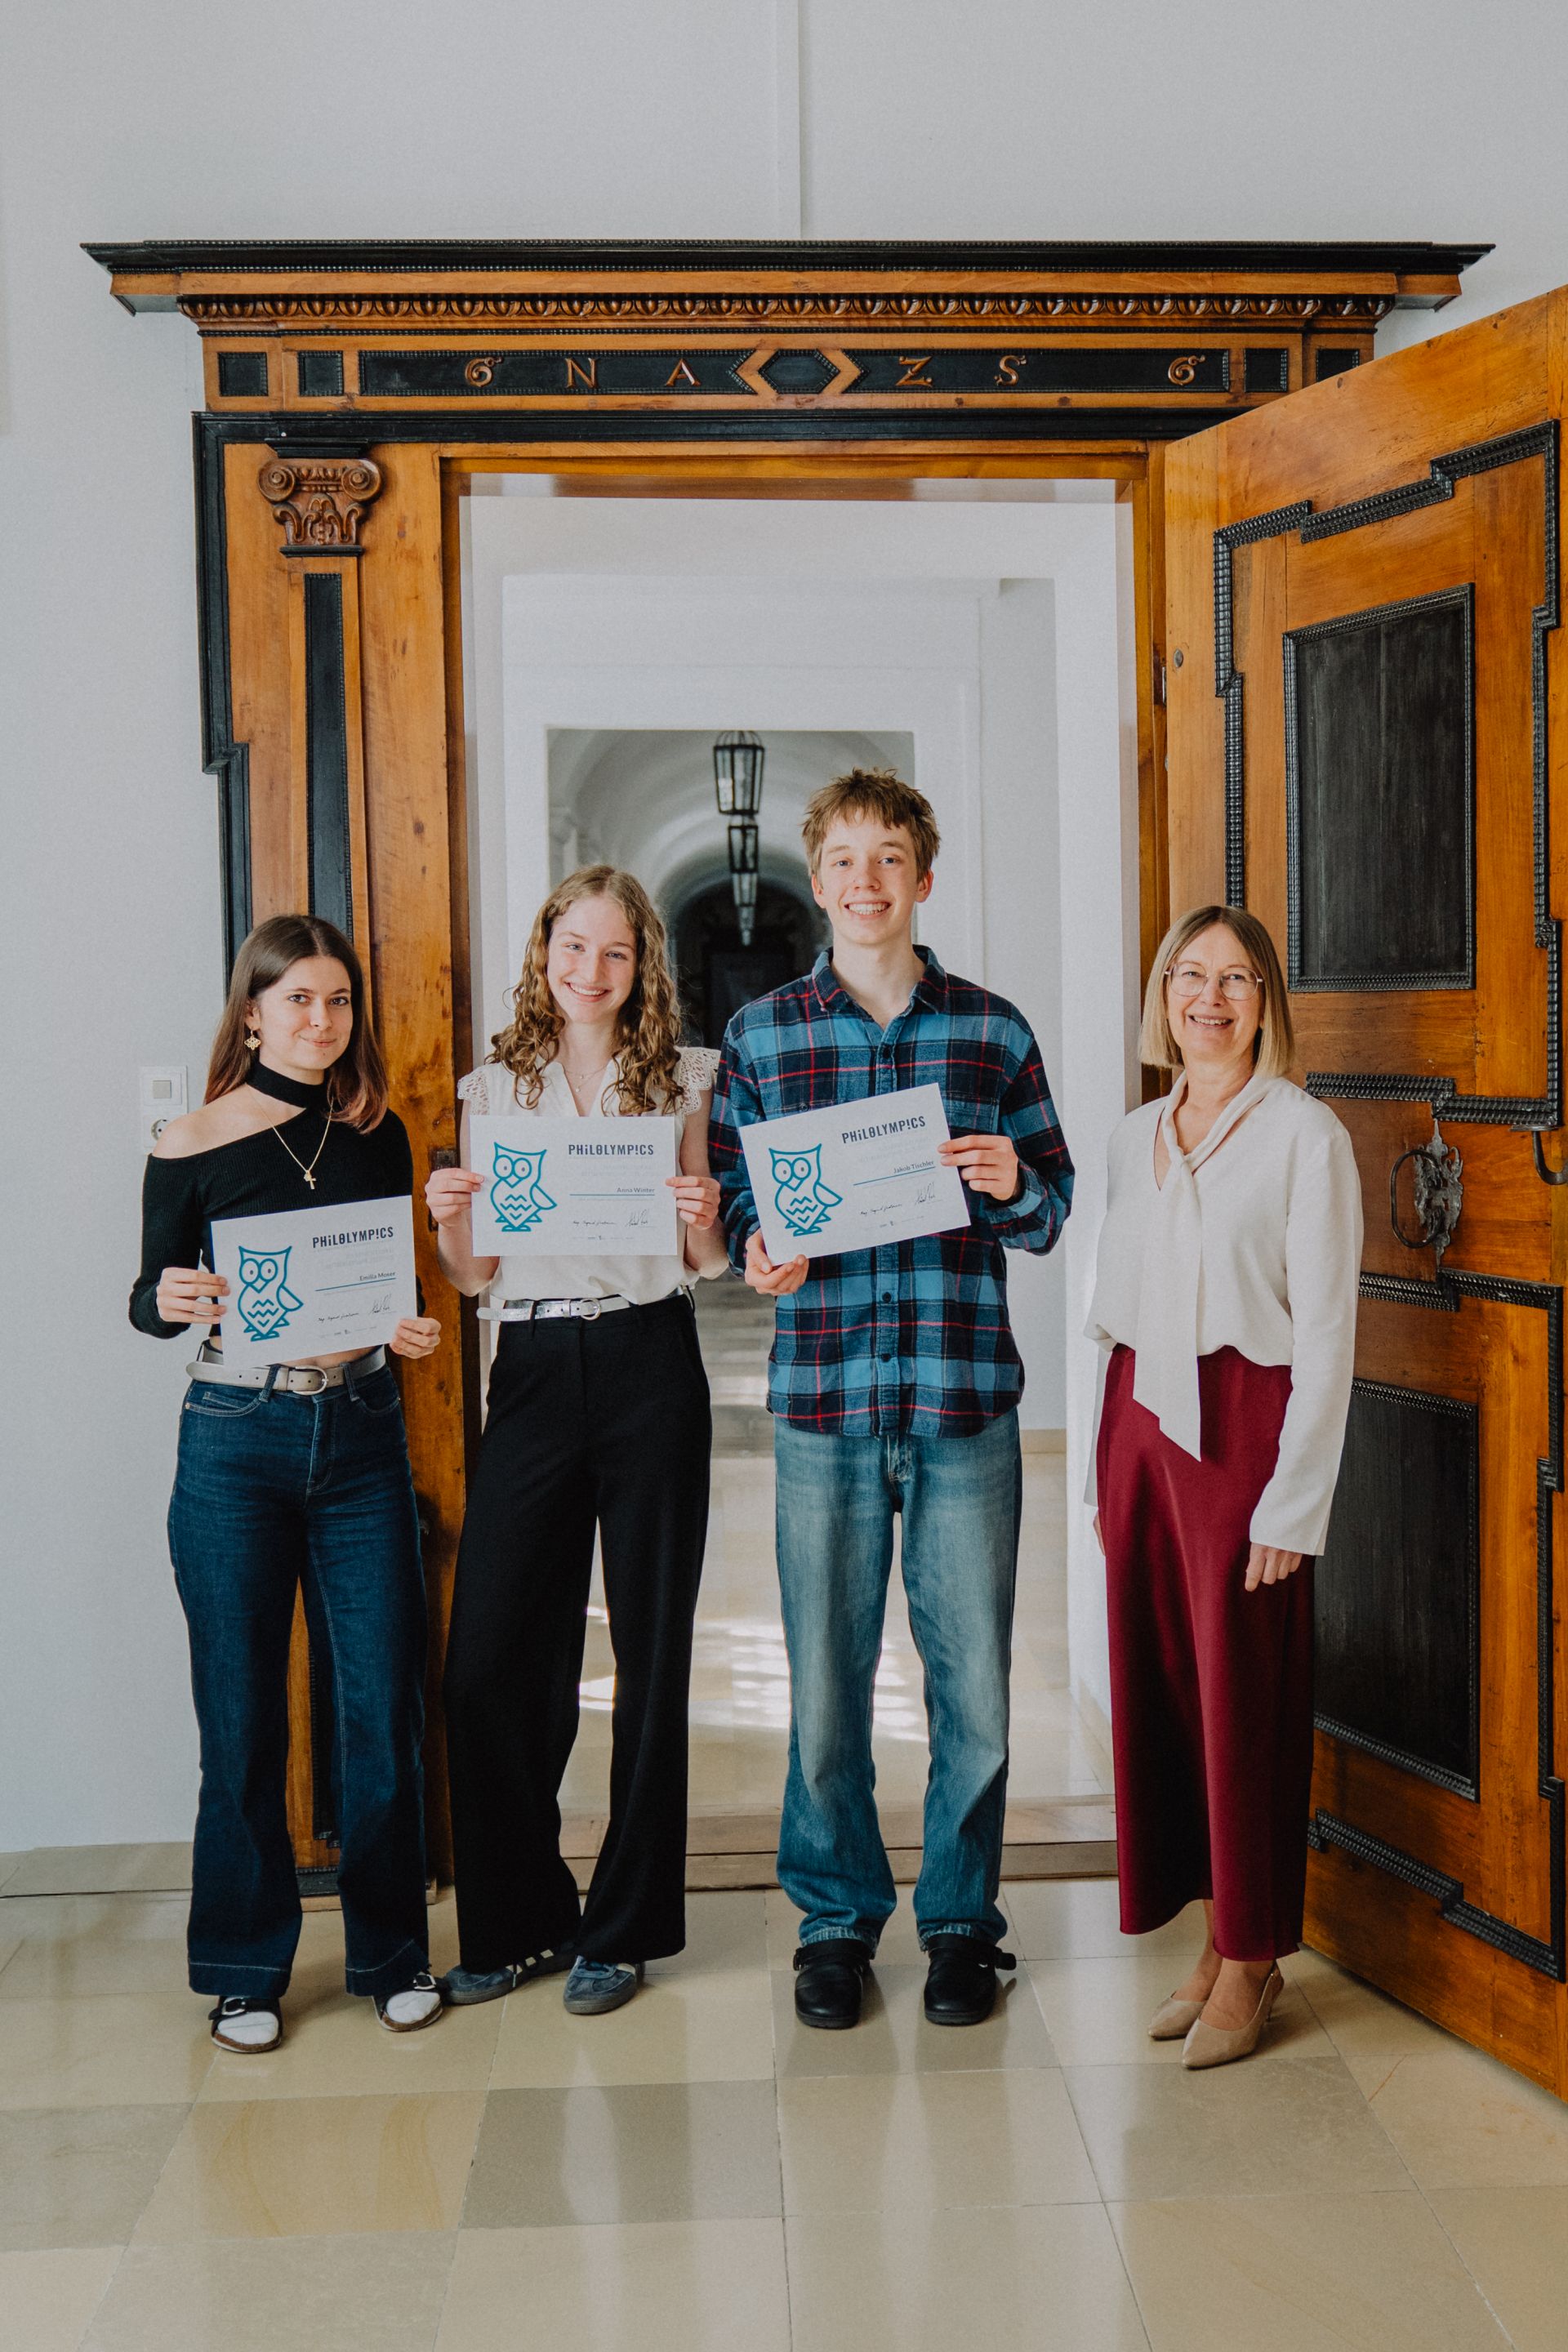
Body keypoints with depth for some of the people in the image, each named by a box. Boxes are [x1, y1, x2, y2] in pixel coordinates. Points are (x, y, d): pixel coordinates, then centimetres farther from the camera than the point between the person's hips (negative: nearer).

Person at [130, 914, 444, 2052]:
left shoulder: (379, 1136, 6)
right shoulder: (192, 1147, -2)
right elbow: (150, 1299, 4)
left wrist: (413, 1328, -7)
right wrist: (171, 1302, -18)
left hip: (361, 1436, 2)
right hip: (235, 1444, -2)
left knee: (386, 1704, 3)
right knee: (243, 1714, 5)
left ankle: (391, 1949, 21)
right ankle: (246, 1967, 21)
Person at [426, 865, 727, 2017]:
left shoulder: (679, 1079, 8)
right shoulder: (497, 1087, 11)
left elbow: (707, 1262, 9)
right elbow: (477, 1273, 12)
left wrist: (705, 1216, -12)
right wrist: (450, 1221, -9)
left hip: (650, 1368, -1)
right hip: (534, 1369, 1)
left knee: (650, 1652, 5)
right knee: (491, 1655, -2)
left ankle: (624, 1925, 19)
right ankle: (517, 1919, 17)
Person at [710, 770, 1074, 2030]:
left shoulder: (994, 1030, 7)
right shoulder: (757, 1036, 6)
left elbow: (1055, 1207, 10)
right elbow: (731, 1195, 10)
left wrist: (1016, 1187, -11)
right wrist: (758, 1250, -11)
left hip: (967, 1398, 0)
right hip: (823, 1397, 0)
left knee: (973, 1675, 6)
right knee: (826, 1677, 7)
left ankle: (961, 1918, 25)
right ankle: (837, 1916, 26)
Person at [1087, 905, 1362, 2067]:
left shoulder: (1303, 1133, -6)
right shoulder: (1136, 1134, 12)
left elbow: (1326, 1329, -9)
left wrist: (1293, 1503, -12)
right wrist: (1108, 1468, 12)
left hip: (1240, 1424, -6)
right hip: (1139, 1420, 6)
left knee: (1242, 1688, 0)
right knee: (1155, 1679, 8)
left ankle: (1252, 1959, 15)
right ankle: (1216, 1937, 22)